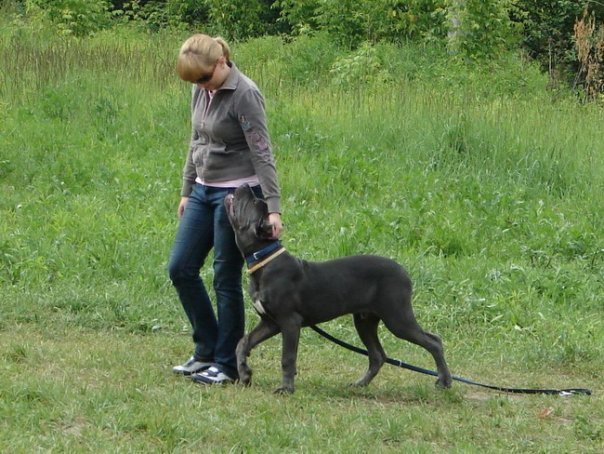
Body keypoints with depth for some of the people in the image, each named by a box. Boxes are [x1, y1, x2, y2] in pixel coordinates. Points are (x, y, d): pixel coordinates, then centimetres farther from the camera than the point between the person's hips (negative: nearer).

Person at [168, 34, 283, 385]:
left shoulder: (245, 95, -18)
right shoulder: (202, 92, 5)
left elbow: (262, 153, -20)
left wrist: (273, 207, -25)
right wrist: (187, 191, 19)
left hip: (237, 194, -8)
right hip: (204, 191, 8)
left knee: (226, 278, -3)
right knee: (181, 268, 7)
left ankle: (227, 364, 8)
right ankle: (207, 350, 19)